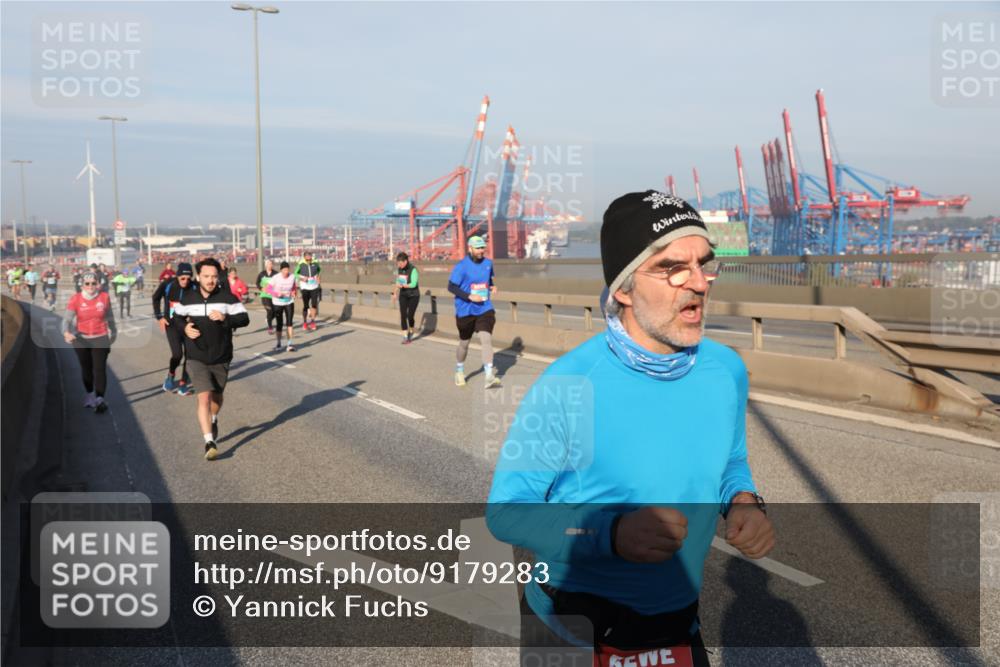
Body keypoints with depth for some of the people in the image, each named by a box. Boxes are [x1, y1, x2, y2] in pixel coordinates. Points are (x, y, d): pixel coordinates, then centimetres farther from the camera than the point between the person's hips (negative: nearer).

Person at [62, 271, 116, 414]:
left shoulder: (104, 297, -6)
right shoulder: (75, 299, -11)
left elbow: (110, 316, 10)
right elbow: (67, 319, -17)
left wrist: (113, 331, 22)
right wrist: (66, 333, -37)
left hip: (101, 339, -1)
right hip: (81, 340, 1)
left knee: (100, 368, -12)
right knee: (86, 369, 15)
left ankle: (99, 399, -17)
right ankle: (90, 395, 34)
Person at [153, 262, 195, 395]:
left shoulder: (194, 287, -17)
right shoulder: (167, 285, -14)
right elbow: (156, 298, 5)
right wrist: (159, 317, 3)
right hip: (172, 324, -1)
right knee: (177, 354, -12)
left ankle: (183, 383, 19)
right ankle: (171, 375, 18)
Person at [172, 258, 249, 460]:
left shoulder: (227, 297, -8)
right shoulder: (188, 298, -2)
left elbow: (244, 318, -10)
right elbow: (176, 316, 14)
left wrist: (225, 318, -27)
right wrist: (184, 328, -7)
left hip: (221, 358, 1)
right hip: (196, 358, -1)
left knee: (216, 396, 19)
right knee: (204, 396, -15)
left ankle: (213, 420, 53)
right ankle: (209, 442, -15)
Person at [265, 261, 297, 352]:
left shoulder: (292, 277, -5)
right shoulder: (276, 278, -14)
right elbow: (268, 289, -11)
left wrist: (293, 293, -7)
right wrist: (277, 294, -26)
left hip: (289, 302, 1)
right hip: (278, 303, -1)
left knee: (289, 322, -12)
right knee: (279, 324, 5)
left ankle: (290, 344, -10)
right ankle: (278, 344, 23)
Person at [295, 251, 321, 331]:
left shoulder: (315, 264, -2)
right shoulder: (301, 265, -9)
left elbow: (318, 270, 20)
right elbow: (295, 274, 3)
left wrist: (318, 276, 5)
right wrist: (302, 279, -13)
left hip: (314, 287, 2)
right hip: (305, 288, -2)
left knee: (314, 304, -5)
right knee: (305, 306, 2)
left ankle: (312, 322, 7)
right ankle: (304, 323, 16)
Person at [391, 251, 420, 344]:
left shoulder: (413, 270, -17)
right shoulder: (399, 269, 2)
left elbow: (413, 284, -22)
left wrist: (402, 285, -33)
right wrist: (395, 293, 12)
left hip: (413, 296, -5)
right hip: (403, 296, 5)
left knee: (410, 316, -6)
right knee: (403, 316, -7)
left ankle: (411, 331, 23)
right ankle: (405, 337, -3)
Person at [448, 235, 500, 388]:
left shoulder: (488, 263, 5)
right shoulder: (462, 266, -11)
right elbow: (451, 286, -11)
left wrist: (492, 286, 1)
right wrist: (469, 296, -21)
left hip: (485, 309, 2)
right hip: (465, 311, -2)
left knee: (486, 339, -16)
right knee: (464, 343, 12)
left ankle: (489, 377, -19)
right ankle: (459, 372, 37)